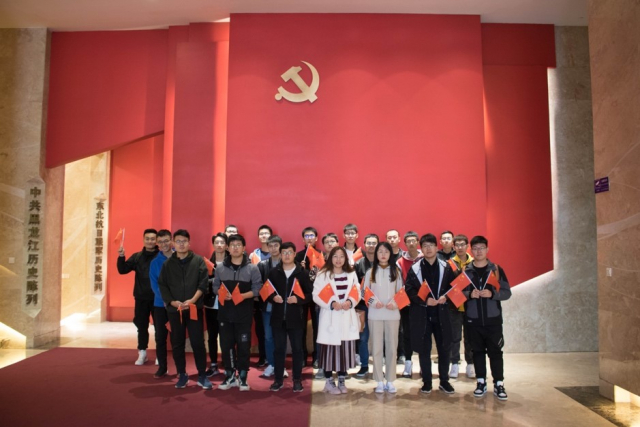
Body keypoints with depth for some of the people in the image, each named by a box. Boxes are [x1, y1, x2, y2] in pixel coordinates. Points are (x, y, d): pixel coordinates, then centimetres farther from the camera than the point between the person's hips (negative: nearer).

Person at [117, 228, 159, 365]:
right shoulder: (137, 256, 5)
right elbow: (122, 270, 0)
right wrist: (121, 257, -15)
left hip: (158, 297, -3)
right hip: (141, 298, 3)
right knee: (141, 325, 11)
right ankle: (142, 353, 24)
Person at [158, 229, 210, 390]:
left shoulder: (198, 260, 1)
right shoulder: (168, 263, 7)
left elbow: (203, 282, -5)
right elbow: (162, 285, 4)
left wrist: (192, 300, -16)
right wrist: (172, 302, -10)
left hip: (194, 308, -2)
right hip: (174, 310, 2)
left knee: (198, 343, -1)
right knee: (177, 344, 8)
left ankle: (202, 376, 11)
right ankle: (182, 375, 22)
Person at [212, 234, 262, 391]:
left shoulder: (252, 268, -2)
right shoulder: (220, 268, 6)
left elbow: (257, 289, -5)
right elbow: (215, 287, 8)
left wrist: (242, 296, -19)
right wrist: (222, 295, -13)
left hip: (244, 314, -2)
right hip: (225, 313, 2)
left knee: (243, 346, 3)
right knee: (226, 345, 8)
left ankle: (242, 377, 16)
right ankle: (230, 376, 21)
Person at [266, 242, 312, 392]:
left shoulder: (302, 272, 0)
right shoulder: (273, 272, 5)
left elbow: (310, 294, -2)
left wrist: (298, 299, -18)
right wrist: (273, 297, -12)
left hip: (296, 318, -1)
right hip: (278, 317, 2)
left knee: (297, 349, 7)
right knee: (279, 349, 8)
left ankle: (297, 380, 18)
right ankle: (278, 379, 20)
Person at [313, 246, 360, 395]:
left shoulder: (351, 274, 10)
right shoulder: (323, 274, -2)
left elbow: (357, 293, 9)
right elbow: (316, 295, -6)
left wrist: (350, 302, -11)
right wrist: (331, 304, -18)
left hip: (347, 317, 3)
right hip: (329, 318, -3)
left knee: (346, 350, 6)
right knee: (329, 350, -2)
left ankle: (341, 381, 20)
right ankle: (329, 382, 12)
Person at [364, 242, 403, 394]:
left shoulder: (396, 271, 7)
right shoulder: (370, 271, 5)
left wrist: (395, 302, -11)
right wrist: (374, 301, -13)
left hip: (392, 313, 1)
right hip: (375, 314, 0)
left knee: (392, 347, 4)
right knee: (377, 347, 2)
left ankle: (390, 381, 15)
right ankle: (380, 381, 11)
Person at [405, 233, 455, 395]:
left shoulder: (446, 267, 5)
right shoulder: (414, 269, 0)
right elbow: (409, 291, -5)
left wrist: (445, 298, -13)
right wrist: (424, 301, -17)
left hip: (441, 314, 1)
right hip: (421, 315, -1)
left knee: (444, 348, 8)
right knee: (424, 350, 6)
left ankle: (444, 381, 24)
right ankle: (426, 382, 19)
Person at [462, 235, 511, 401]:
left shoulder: (496, 269, 1)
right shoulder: (465, 271, 2)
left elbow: (507, 292, 0)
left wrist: (492, 294, -17)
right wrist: (469, 294, -17)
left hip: (493, 319, -1)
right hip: (473, 320, 1)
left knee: (495, 351, 3)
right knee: (478, 351, 9)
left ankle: (499, 384, 12)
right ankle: (481, 382, 19)